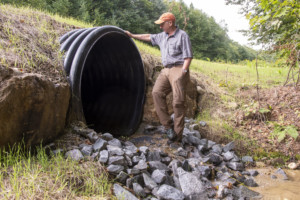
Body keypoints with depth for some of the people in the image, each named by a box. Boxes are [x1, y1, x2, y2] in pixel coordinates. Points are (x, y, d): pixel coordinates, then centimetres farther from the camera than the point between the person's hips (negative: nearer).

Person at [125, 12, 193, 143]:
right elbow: (149, 37, 33)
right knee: (157, 92, -13)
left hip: (178, 69, -7)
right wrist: (132, 36, 36)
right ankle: (168, 125, -8)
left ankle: (177, 135, -2)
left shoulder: (182, 36, -2)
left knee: (178, 102, -9)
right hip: (166, 70, 7)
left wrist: (182, 72, -17)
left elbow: (188, 56, -8)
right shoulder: (162, 36, 19)